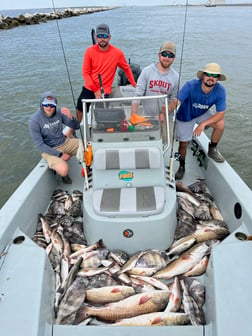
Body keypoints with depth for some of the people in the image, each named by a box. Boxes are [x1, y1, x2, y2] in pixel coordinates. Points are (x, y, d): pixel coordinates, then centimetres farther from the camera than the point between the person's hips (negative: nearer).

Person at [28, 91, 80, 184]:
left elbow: (76, 126, -2)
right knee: (63, 170, -30)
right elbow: (40, 145, -16)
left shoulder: (59, 112, -7)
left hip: (65, 142, 5)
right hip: (49, 149, -4)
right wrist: (60, 154, -20)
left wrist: (70, 117, -25)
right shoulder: (34, 120, -17)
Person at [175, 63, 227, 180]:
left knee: (220, 124, -22)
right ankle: (182, 167, 29)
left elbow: (221, 113, -20)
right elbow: (176, 102, -42)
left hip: (203, 114, 2)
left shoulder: (220, 90, -24)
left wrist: (203, 124, -32)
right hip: (185, 116, -2)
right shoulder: (191, 86, -32)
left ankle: (212, 150, 5)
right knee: (183, 144, 2)